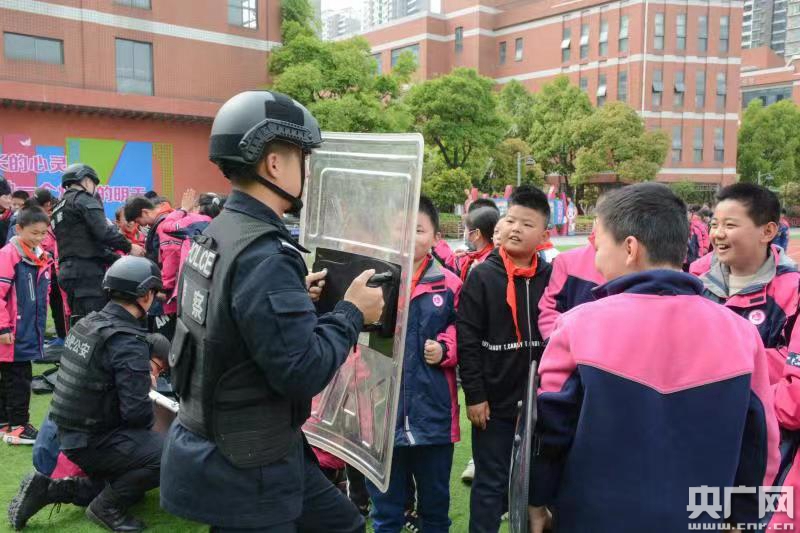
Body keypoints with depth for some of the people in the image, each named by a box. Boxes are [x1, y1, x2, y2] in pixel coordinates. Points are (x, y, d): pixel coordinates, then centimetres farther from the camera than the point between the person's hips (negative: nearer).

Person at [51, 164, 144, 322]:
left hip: (67, 271, 9)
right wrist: (129, 247, -3)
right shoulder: (84, 200, -3)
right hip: (87, 271, -9)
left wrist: (120, 259, 19)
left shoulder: (59, 208, 25)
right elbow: (103, 232, -18)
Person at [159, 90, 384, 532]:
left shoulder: (216, 233, 4)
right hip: (242, 468, -9)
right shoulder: (264, 255, -27)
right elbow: (303, 371, -27)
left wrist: (295, 294, 12)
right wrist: (352, 312, -14)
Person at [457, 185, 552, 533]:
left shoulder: (550, 278, 1)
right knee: (490, 481, 9)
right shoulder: (482, 276, -7)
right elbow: (467, 339, -9)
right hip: (494, 400, -3)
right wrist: (474, 394, -11)